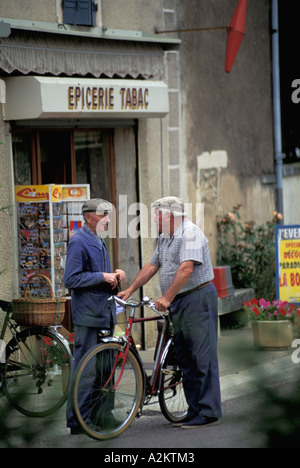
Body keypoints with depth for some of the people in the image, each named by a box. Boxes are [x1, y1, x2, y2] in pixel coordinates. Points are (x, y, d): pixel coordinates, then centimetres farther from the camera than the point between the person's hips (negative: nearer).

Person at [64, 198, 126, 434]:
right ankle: (77, 420, -3)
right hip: (87, 316, -9)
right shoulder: (78, 242, -10)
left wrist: (115, 276, 7)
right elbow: (71, 279, -17)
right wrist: (102, 276, -18)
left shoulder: (100, 241, 18)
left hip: (105, 314, 9)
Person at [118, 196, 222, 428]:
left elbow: (186, 269, -24)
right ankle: (195, 410, 15)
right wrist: (129, 291, 16)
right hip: (179, 303, 10)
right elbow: (152, 266, 21)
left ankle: (209, 412, -8)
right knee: (185, 358, 10)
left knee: (203, 357, -9)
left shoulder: (190, 233, -14)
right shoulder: (165, 237, 17)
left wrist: (167, 298, -26)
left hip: (197, 298, -10)